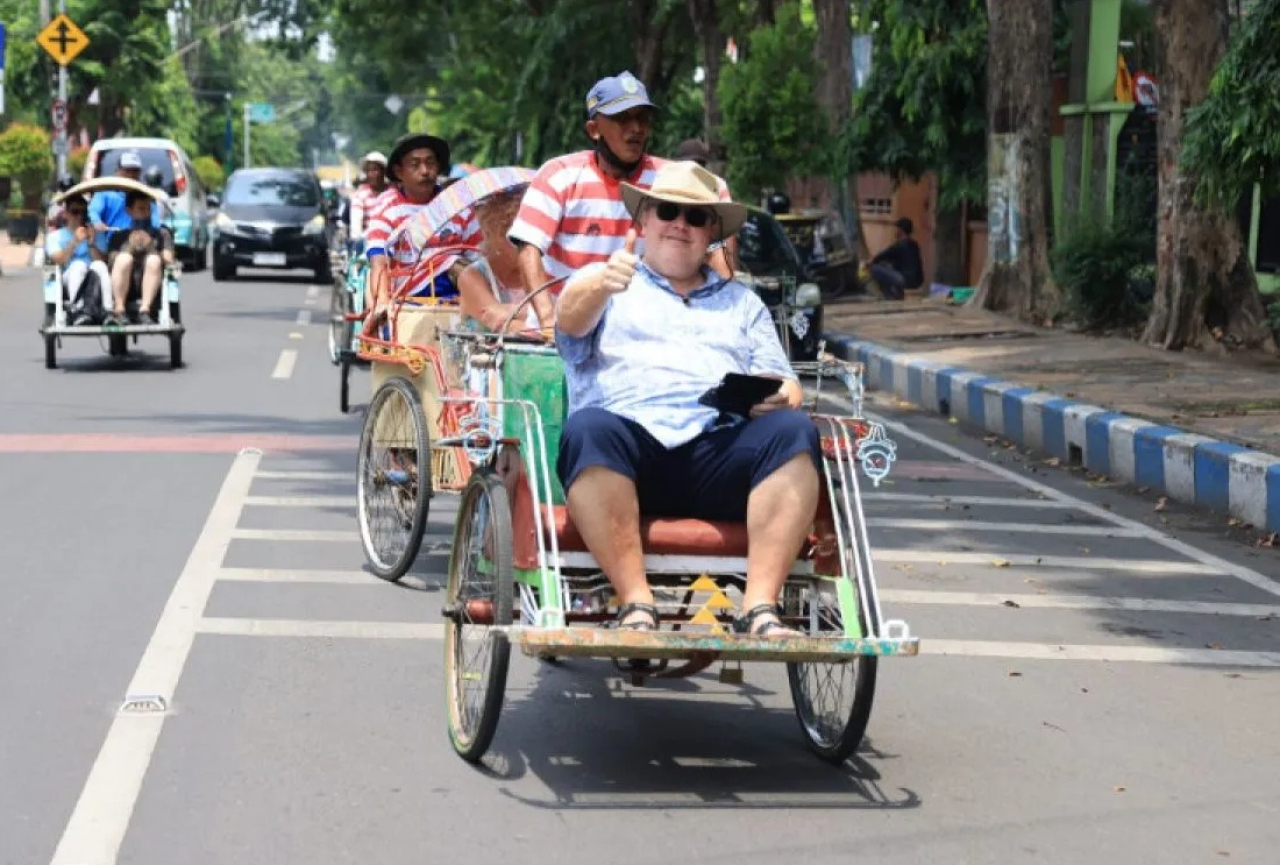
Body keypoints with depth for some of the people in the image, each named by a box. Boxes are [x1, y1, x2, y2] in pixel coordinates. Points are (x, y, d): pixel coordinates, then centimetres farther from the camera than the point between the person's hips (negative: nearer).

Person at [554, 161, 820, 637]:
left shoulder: (742, 302, 33)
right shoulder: (599, 281, 23)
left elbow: (782, 381, 23)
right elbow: (571, 320, -1)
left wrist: (782, 395, -4)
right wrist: (602, 284, -25)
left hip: (721, 446, 2)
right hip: (628, 443, -2)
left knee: (794, 433, -28)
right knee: (588, 429, -37)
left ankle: (760, 607, -36)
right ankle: (636, 603, -37)